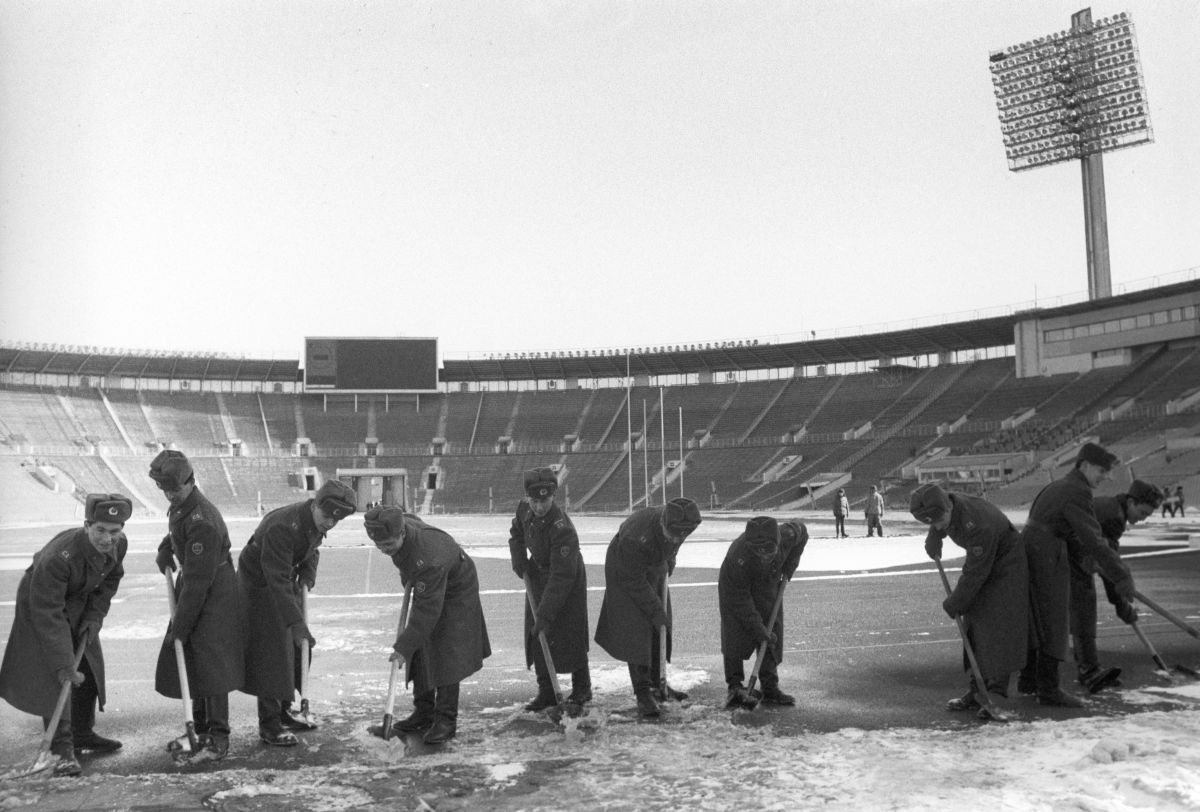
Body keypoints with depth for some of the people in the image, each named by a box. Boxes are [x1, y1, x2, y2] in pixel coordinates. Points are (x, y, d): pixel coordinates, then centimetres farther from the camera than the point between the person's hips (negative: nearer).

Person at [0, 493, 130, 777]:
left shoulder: (118, 545, -21)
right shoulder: (58, 557, -40)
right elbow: (48, 615, -36)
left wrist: (95, 616, -10)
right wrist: (63, 664, -35)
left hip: (81, 608, 7)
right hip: (40, 606, -7)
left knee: (89, 671, 13)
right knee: (55, 678, -14)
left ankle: (83, 734, 30)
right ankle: (62, 749, -6)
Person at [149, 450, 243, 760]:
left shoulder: (201, 521, -28)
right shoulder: (180, 506, 3)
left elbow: (198, 580, -27)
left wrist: (180, 626, -23)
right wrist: (166, 548, 5)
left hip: (215, 595, -10)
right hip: (191, 584, 10)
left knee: (209, 662, -10)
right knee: (187, 661, 12)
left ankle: (219, 737, -1)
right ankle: (201, 730, 24)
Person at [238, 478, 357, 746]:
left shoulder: (316, 523, -7)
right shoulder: (282, 527, -34)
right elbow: (278, 580, -35)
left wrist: (307, 576, -9)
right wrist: (296, 622, -36)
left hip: (285, 585, 9)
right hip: (259, 587, -9)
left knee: (296, 651, 13)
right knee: (271, 655, -9)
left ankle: (284, 712, 28)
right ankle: (269, 726, 1)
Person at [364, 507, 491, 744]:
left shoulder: (428, 558, -43)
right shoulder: (401, 523, -20)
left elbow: (427, 610, -37)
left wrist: (404, 645, -33)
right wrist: (407, 578, 10)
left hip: (454, 595, -8)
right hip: (426, 589, 8)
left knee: (446, 658, -13)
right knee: (418, 656, 8)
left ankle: (446, 721, -3)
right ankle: (423, 714, 19)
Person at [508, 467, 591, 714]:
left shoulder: (562, 528, -35)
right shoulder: (524, 508, -13)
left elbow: (561, 576, -34)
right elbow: (516, 533, 12)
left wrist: (546, 614, -35)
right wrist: (519, 561, -3)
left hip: (569, 583, -7)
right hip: (537, 576, 7)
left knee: (570, 637, -5)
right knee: (536, 636, 7)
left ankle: (581, 691, 12)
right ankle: (546, 692, 18)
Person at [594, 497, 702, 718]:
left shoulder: (677, 524, -23)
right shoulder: (636, 536, -42)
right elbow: (634, 581, -29)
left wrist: (669, 563, 1)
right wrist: (655, 610, -24)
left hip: (655, 570, 7)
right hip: (624, 573, -6)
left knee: (661, 630, 10)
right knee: (635, 631, -14)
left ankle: (658, 684, 24)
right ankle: (643, 694, -11)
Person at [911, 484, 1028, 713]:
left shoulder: (979, 526, -37)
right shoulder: (943, 508, -14)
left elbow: (975, 573, -29)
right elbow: (937, 529, 15)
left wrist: (954, 603, -20)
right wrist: (933, 544, 28)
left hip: (1004, 568, -8)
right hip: (980, 562, 8)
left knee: (997, 632, -12)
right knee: (973, 629, 4)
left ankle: (996, 694, -6)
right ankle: (975, 693, 8)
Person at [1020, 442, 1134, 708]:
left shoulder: (1060, 485, 17)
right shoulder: (1077, 492, -14)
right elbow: (1093, 540, -21)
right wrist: (1121, 576, -20)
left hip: (1030, 554, 10)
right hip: (1047, 559, -10)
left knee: (1037, 620, 18)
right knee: (1053, 624, -2)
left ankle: (1028, 679, 27)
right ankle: (1048, 689, 3)